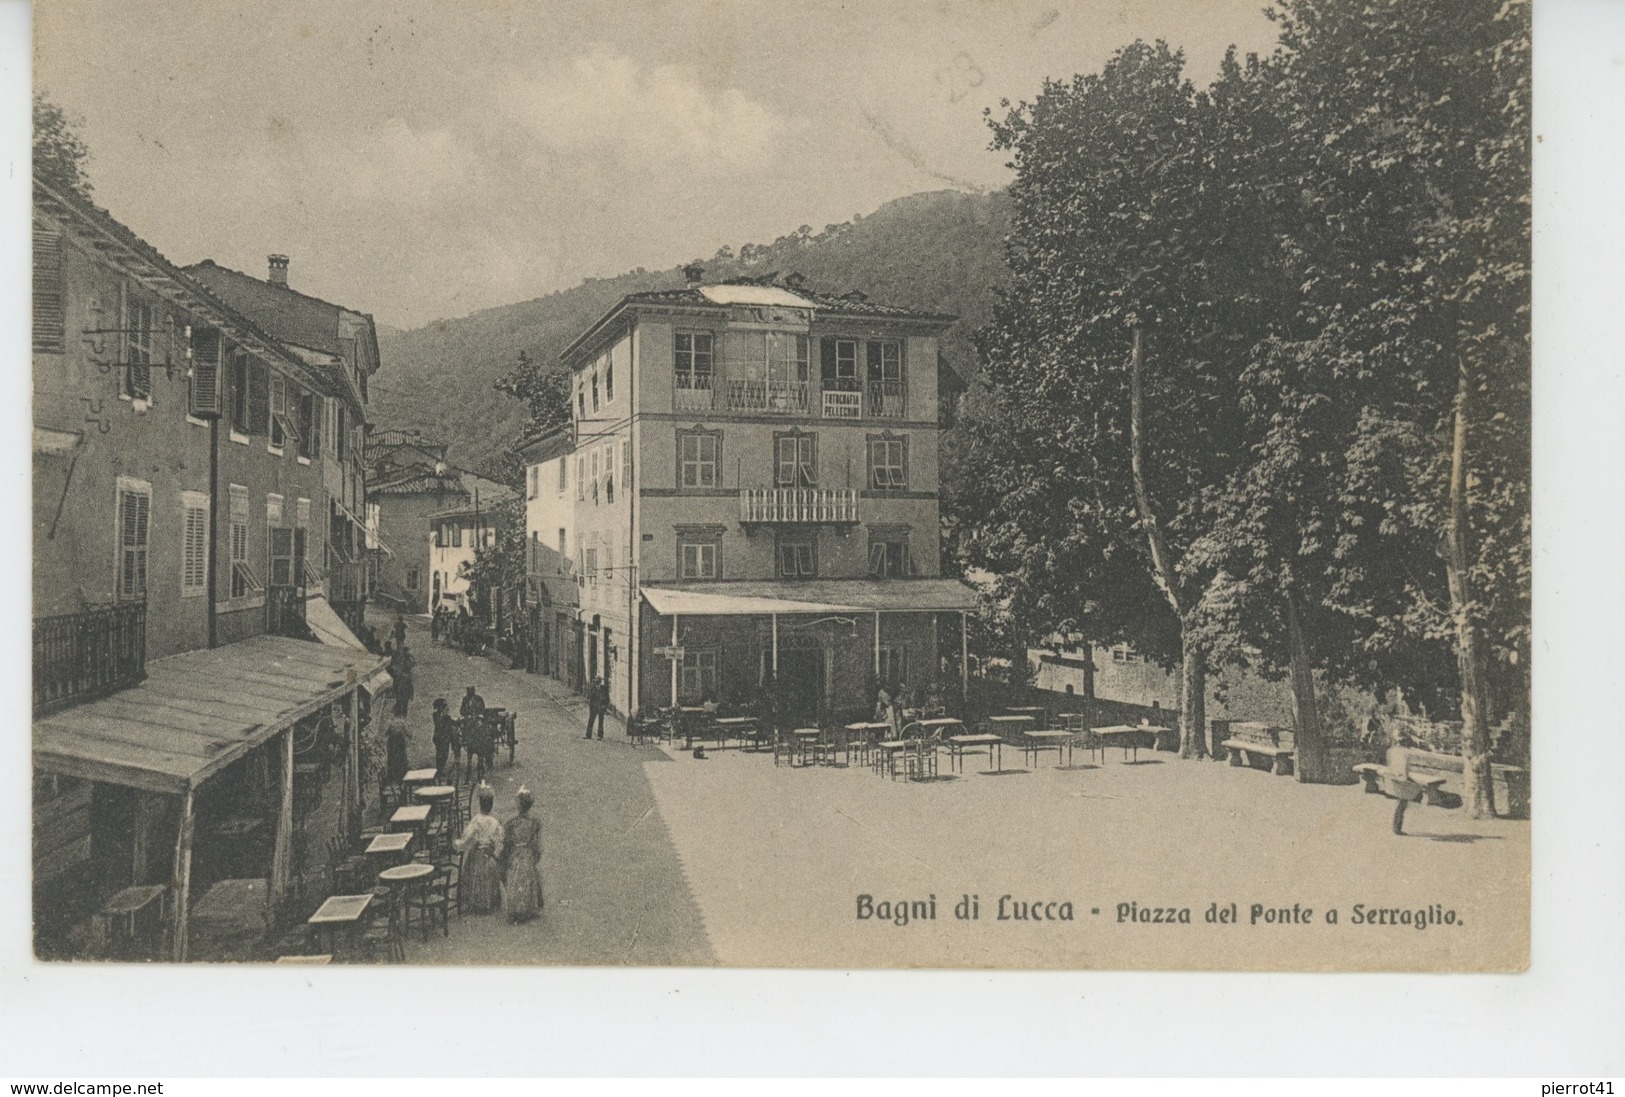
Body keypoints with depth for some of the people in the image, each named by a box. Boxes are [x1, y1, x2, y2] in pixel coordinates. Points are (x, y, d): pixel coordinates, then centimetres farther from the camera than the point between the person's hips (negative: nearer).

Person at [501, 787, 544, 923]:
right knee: (528, 886, 16)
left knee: (513, 887, 13)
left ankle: (513, 913, 19)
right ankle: (529, 911, 26)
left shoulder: (511, 823, -16)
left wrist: (504, 863, 2)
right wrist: (536, 863, 7)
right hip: (529, 860, 1)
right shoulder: (535, 824, -12)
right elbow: (537, 846, -6)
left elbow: (506, 845, -9)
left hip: (514, 860, -1)